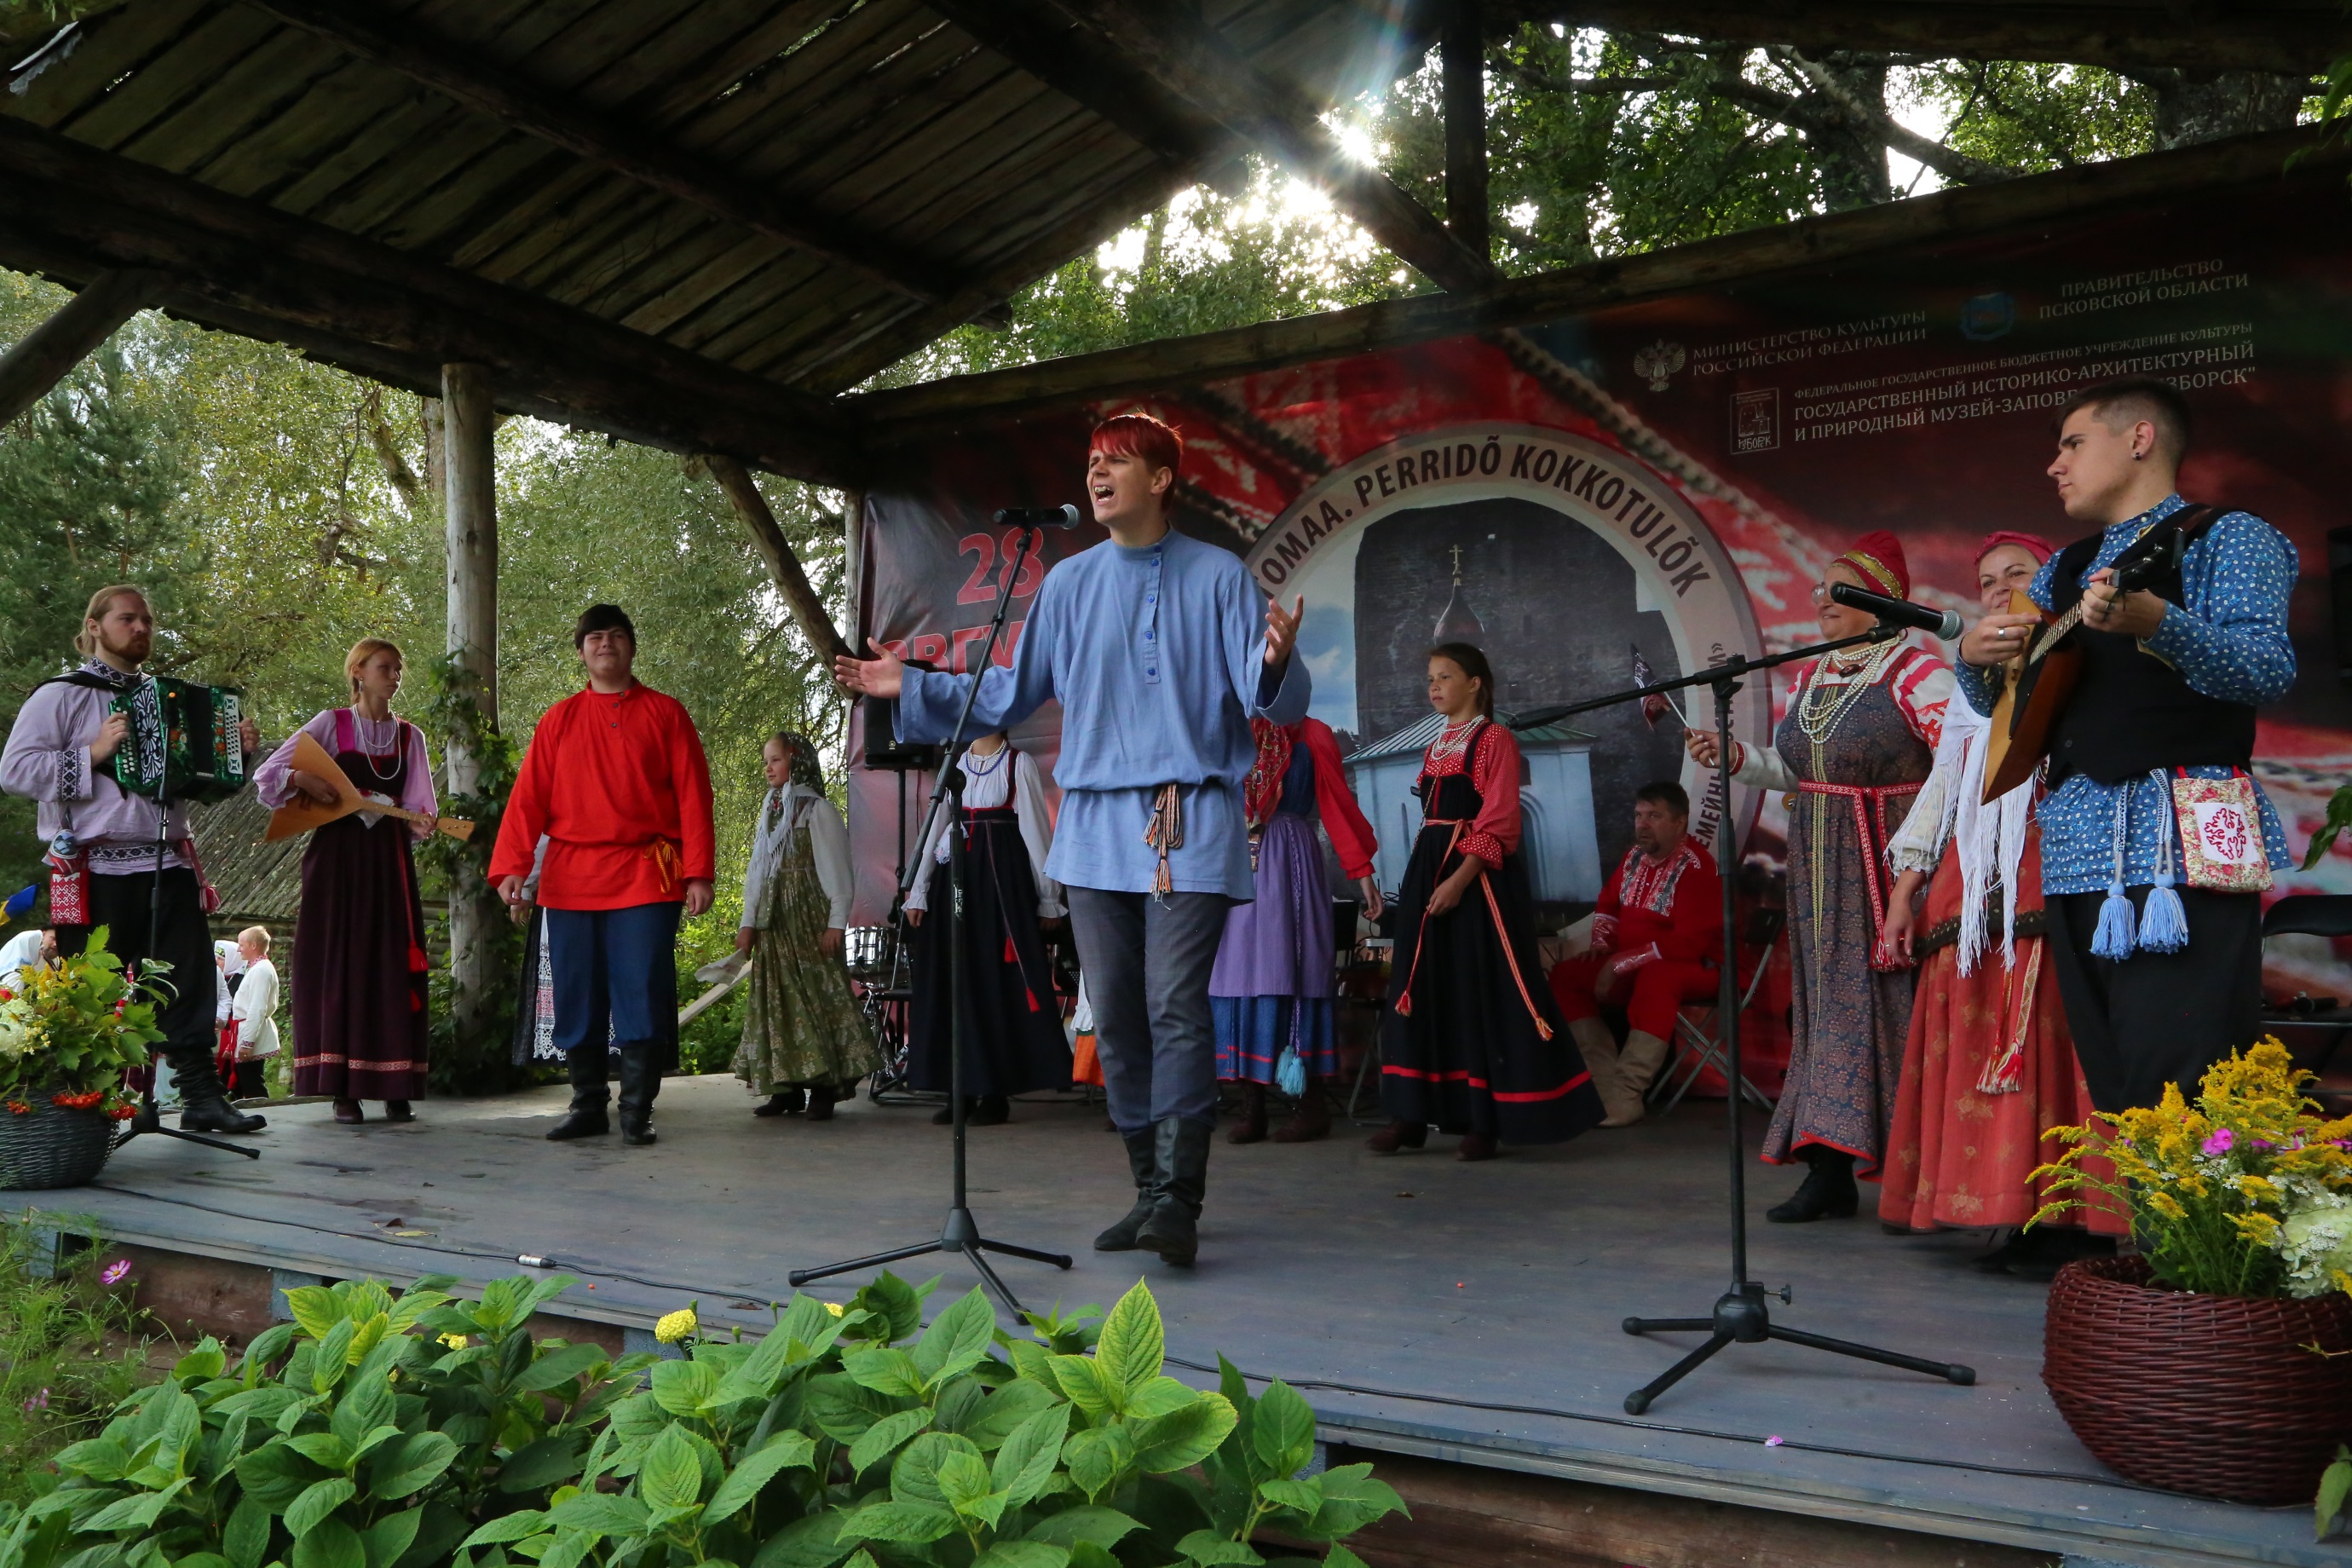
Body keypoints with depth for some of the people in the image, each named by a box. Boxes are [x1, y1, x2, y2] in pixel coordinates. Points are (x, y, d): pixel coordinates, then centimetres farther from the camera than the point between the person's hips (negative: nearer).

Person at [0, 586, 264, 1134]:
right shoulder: (61, 696, 3)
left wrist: (238, 753, 11)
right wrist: (94, 754, -14)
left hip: (169, 866, 5)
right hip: (97, 873, -5)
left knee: (191, 981, 0)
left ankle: (202, 1094, 1)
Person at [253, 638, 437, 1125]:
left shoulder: (410, 736, 12)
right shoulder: (330, 723, 4)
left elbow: (417, 803, 1)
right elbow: (268, 775, 1)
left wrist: (420, 822, -20)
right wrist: (304, 780, -18)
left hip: (389, 861, 2)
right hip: (337, 857, -2)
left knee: (392, 969, 0)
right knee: (338, 966, -3)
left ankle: (394, 1089, 3)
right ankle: (343, 1090, 1)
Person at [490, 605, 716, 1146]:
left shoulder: (665, 713, 7)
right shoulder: (559, 720, 13)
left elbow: (693, 796, 2)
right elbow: (528, 797, 7)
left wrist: (698, 873, -5)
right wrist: (511, 866, -5)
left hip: (646, 876, -2)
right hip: (571, 878, 3)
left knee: (643, 994, -6)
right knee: (577, 997, 5)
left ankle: (637, 1111, 3)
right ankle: (588, 1106, 16)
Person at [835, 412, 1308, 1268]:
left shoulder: (1218, 576, 1)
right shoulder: (1068, 583, 12)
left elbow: (1273, 700, -5)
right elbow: (1010, 693, 18)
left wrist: (1275, 663, -27)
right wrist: (911, 687, 10)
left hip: (1192, 821, -4)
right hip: (1095, 823, 5)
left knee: (1176, 1008, -14)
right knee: (1116, 1018, 6)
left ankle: (1178, 1201, -10)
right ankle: (1150, 1192, 18)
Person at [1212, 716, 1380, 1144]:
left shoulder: (1312, 735, 7)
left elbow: (1338, 804, 2)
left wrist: (1362, 871, -2)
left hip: (1288, 859, -4)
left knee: (1289, 969, -6)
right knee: (1238, 971, -1)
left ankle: (1311, 1105, 0)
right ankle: (1251, 1107, 2)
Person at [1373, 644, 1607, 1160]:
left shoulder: (1495, 739, -6)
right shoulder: (1435, 746, 18)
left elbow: (1499, 822, -14)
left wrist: (1459, 880, -22)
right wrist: (1421, 880, 11)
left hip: (1477, 876, -8)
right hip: (1428, 871, 8)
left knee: (1480, 991, -5)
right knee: (1423, 990, 7)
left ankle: (1485, 1122, 0)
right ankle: (1412, 1115, 12)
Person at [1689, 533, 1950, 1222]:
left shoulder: (1915, 672, -9)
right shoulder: (1811, 677, 14)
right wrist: (1736, 757, 6)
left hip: (1889, 868, -7)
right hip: (1820, 870, 7)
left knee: (1890, 1005, -6)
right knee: (1829, 1005, 6)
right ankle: (1832, 1170, 9)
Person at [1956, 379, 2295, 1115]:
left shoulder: (2226, 538, 1)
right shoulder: (2062, 570, 21)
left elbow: (2271, 671, -15)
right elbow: (2002, 703, 25)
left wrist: (2153, 623, -31)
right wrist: (1976, 655, 3)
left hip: (2184, 841, -7)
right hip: (2079, 846, 7)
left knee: (2176, 1103, -13)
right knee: (2112, 1088, 8)